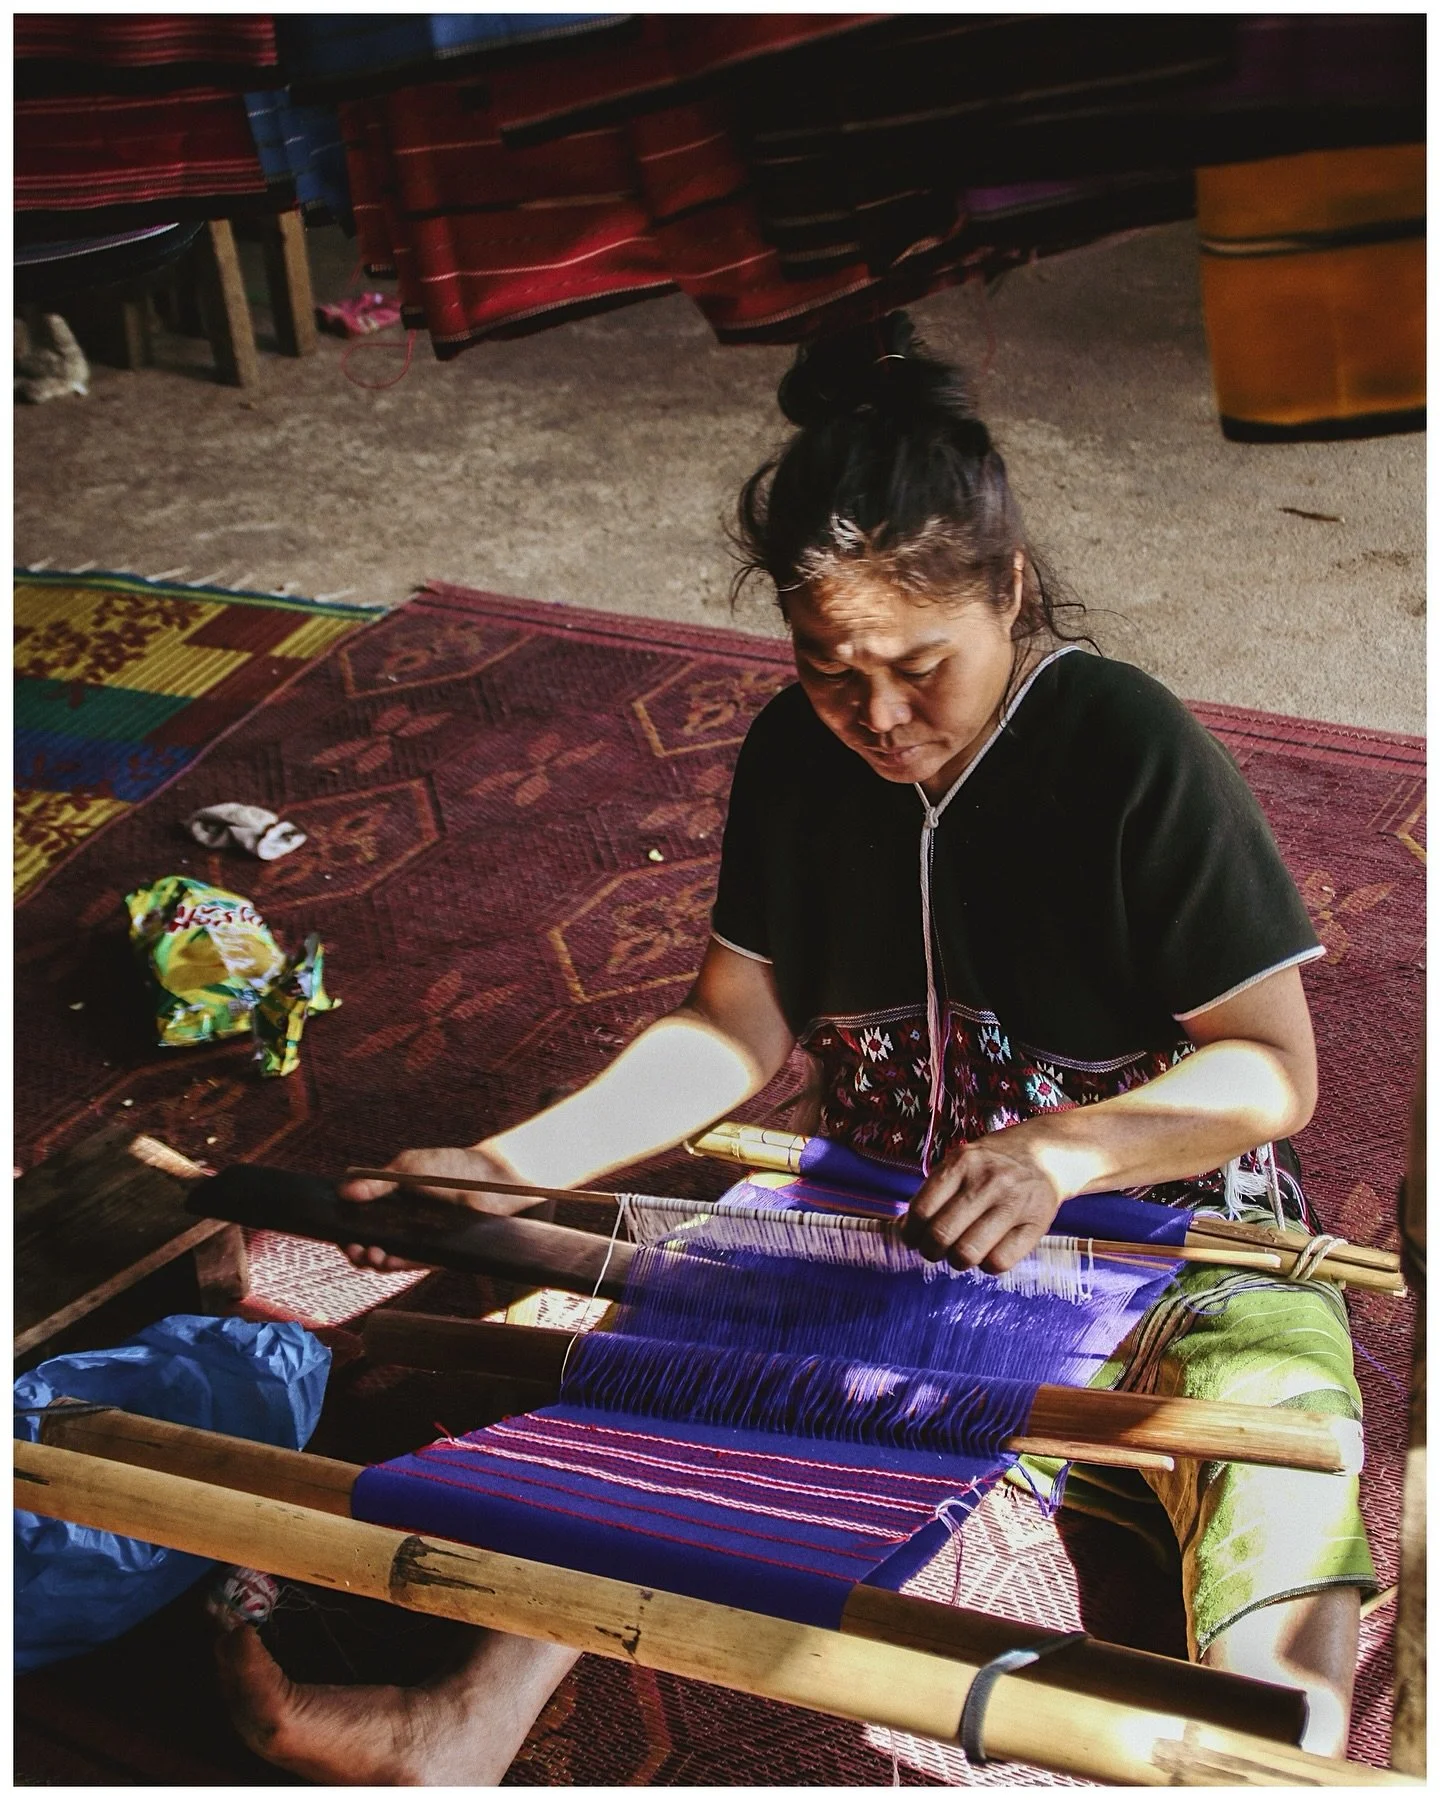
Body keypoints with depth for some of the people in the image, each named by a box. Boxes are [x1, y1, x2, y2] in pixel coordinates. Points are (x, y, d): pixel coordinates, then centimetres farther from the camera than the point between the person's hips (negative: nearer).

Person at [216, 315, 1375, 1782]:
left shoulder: (1131, 752, -18)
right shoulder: (798, 752, -3)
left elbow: (1275, 1067, -16)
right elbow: (740, 1028, 2)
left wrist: (1064, 1147, -33)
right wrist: (510, 1167, -9)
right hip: (876, 1224, 4)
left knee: (1276, 1431, -32)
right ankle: (482, 1717, -21)